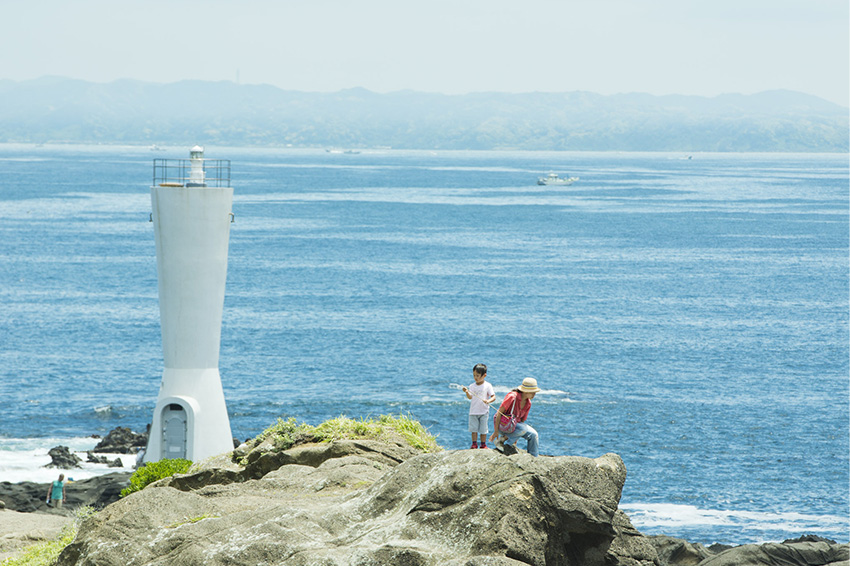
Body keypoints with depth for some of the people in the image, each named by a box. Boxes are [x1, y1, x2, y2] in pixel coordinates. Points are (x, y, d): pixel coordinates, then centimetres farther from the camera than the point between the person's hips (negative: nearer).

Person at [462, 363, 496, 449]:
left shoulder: (487, 386, -4)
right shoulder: (472, 386, 5)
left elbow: (493, 397, -8)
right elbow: (470, 397, -2)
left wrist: (488, 401, -27)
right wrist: (467, 392, -21)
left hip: (484, 412, -3)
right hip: (473, 412, 3)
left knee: (483, 429, 2)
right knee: (473, 429, 0)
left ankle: (483, 444, 13)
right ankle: (474, 444, 8)